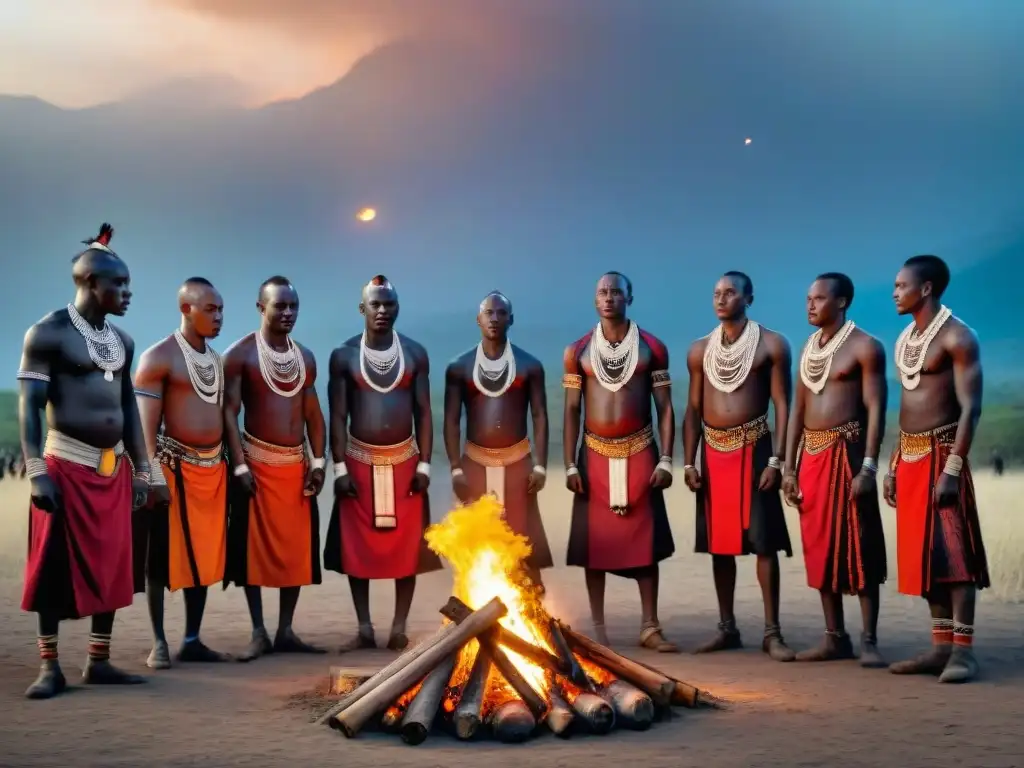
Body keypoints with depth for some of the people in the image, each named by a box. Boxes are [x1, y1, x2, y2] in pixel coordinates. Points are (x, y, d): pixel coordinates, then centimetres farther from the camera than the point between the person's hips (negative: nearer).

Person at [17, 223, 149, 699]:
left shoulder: (122, 342, 13)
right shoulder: (48, 334, -7)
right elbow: (29, 408, -11)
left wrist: (140, 470, 14)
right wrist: (37, 472, -19)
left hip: (114, 468, 7)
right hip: (67, 466, -6)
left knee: (111, 565, 8)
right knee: (55, 567, -1)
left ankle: (99, 661, 17)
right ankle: (50, 666, 8)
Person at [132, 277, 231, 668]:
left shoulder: (217, 359, 13)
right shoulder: (158, 357, -8)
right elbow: (145, 424, -12)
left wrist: (233, 464, 13)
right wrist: (154, 477, -18)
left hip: (213, 468, 7)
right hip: (174, 467, -7)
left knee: (204, 557, 9)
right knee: (161, 557, 0)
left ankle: (192, 640, 17)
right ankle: (159, 642, 8)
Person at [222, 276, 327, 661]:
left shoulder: (306, 357, 11)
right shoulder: (240, 354, -5)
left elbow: (313, 413, 12)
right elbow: (229, 412, -8)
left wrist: (318, 461, 2)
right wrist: (240, 465, -15)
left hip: (297, 464, 5)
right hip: (257, 463, -5)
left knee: (297, 548, 5)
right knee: (254, 547, -1)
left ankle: (286, 631, 14)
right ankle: (258, 633, 7)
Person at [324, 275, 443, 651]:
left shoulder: (415, 353, 1)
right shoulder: (343, 355, -1)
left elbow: (424, 412, 2)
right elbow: (337, 416, -1)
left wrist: (424, 464, -4)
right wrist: (340, 467, -7)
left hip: (404, 461, 0)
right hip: (360, 461, 0)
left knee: (406, 546, 1)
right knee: (357, 546, 3)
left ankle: (399, 628, 11)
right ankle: (364, 628, 13)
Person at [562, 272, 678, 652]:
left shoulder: (652, 348, 1)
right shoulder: (577, 352, 3)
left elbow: (665, 408, 2)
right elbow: (571, 411, 4)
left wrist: (666, 460, -6)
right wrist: (570, 465, -2)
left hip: (640, 454, -1)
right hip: (595, 455, 1)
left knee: (645, 539, 2)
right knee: (594, 542, 3)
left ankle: (650, 627, 9)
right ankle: (598, 629, 12)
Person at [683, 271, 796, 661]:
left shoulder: (772, 344, -1)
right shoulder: (699, 350, 10)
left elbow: (782, 406, -5)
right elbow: (693, 409, 11)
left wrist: (776, 460, -13)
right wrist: (689, 462, 3)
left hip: (754, 449, -4)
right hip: (713, 453, 4)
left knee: (763, 542, -5)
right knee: (719, 542, 8)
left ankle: (772, 632, 1)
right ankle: (727, 628, 18)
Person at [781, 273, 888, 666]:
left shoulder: (865, 347, -5)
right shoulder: (809, 349, 15)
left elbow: (876, 409, -11)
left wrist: (868, 467, -18)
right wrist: (789, 467, 10)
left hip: (847, 451, -7)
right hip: (811, 454, 7)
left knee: (858, 547, -4)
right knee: (820, 548, 8)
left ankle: (869, 641, 1)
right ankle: (835, 637, 16)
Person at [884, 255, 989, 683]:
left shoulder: (957, 337, -10)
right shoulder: (904, 339, 15)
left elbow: (971, 407, -16)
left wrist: (953, 468, -22)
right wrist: (894, 465, 15)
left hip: (941, 453, -8)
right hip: (909, 456, 8)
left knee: (953, 552, -7)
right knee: (921, 555, 8)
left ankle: (963, 650, -4)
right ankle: (942, 646, 13)